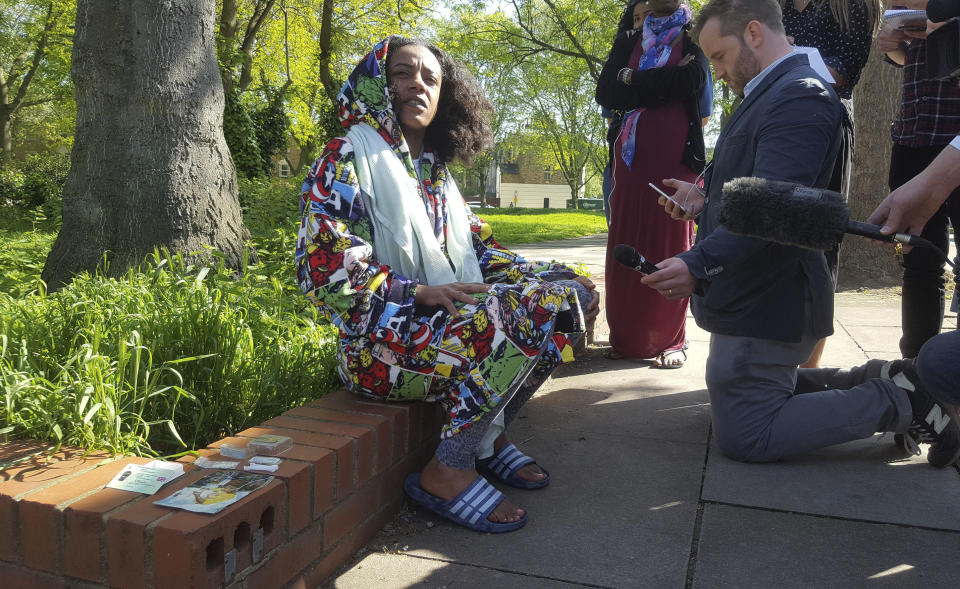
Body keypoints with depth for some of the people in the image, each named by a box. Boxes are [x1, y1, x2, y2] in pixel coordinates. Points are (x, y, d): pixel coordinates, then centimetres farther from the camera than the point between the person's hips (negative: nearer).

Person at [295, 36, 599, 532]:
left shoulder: (435, 170, 19)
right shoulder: (348, 157, -4)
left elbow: (480, 247, 18)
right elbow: (323, 268, -15)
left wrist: (539, 279, 1)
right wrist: (420, 292, -24)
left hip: (453, 318, 8)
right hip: (380, 344, -8)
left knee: (568, 294, -1)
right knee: (517, 323, -28)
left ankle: (487, 435, 2)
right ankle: (448, 470, -14)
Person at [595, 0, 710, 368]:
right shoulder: (628, 41, 18)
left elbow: (693, 80, -11)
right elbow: (605, 93, 3)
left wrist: (633, 80, -2)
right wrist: (662, 85, -6)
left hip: (674, 151, -3)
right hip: (631, 151, 3)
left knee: (671, 242, -3)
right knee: (626, 243, 1)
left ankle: (671, 339, 3)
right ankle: (627, 337, 8)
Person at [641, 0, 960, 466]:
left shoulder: (799, 96, -19)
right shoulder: (765, 94, 14)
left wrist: (699, 264, -42)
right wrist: (705, 197, 2)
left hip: (767, 303, -11)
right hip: (750, 297, 11)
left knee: (742, 437, -4)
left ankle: (898, 403, 3)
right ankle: (877, 384, 21)